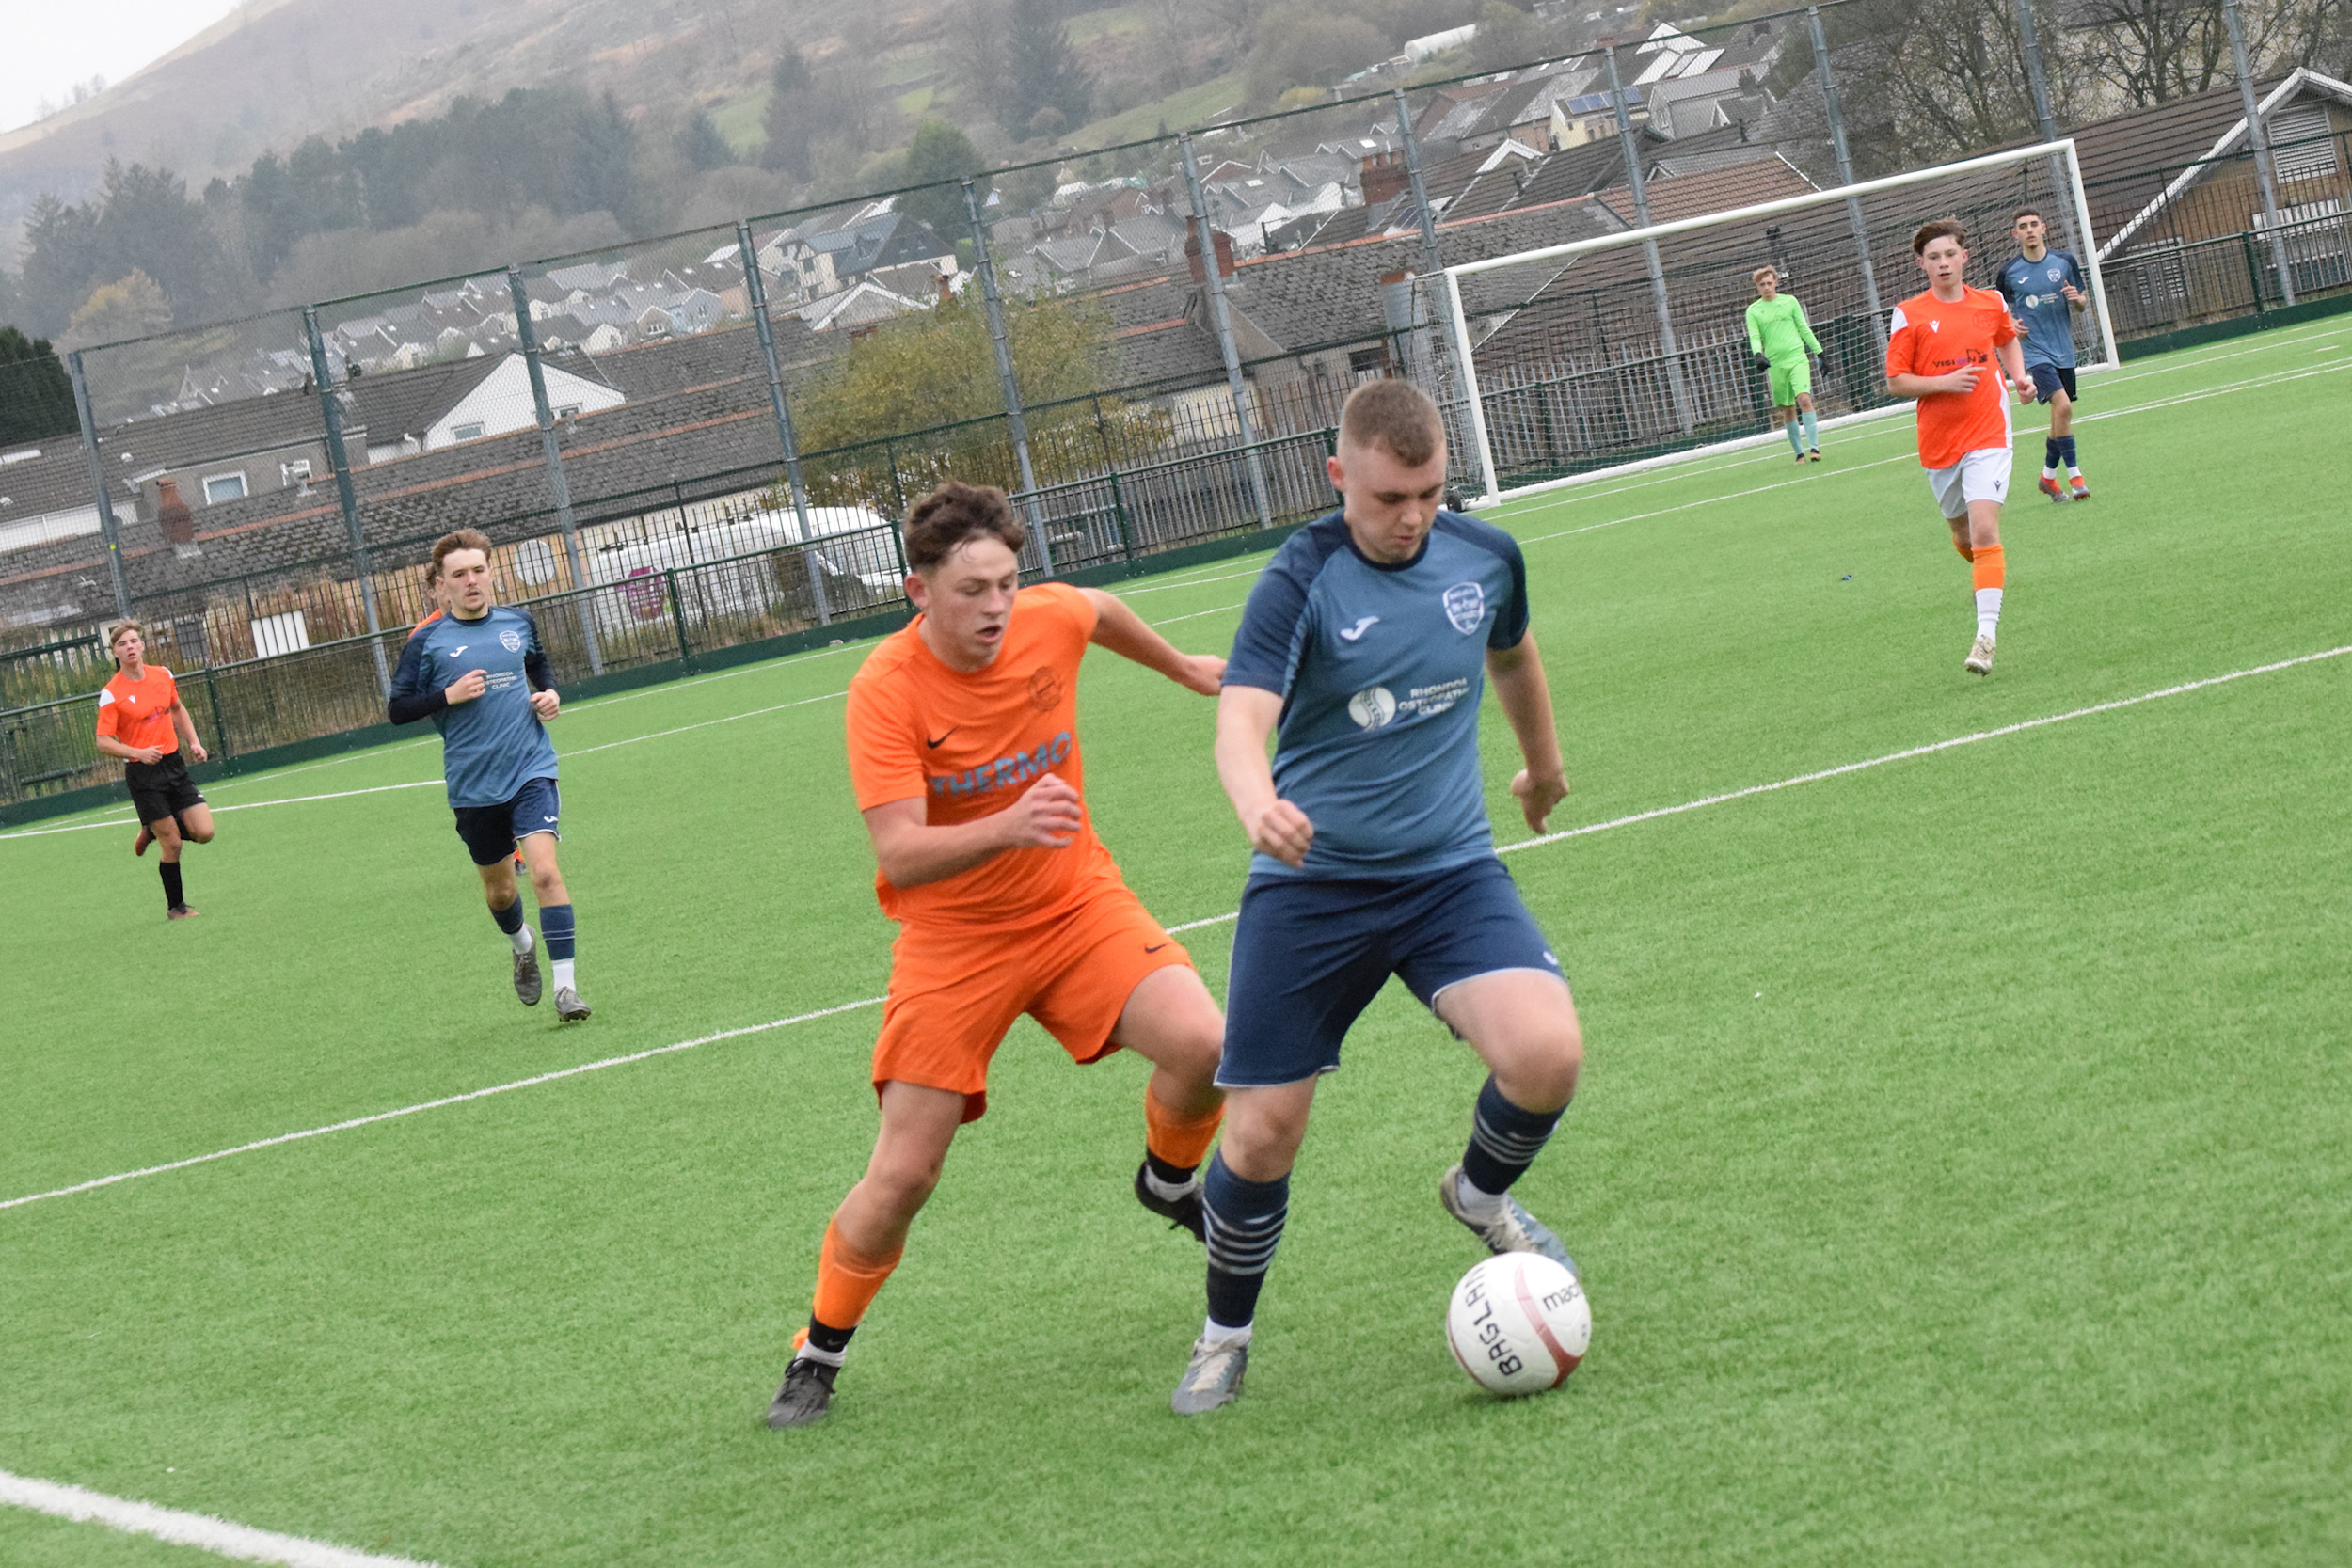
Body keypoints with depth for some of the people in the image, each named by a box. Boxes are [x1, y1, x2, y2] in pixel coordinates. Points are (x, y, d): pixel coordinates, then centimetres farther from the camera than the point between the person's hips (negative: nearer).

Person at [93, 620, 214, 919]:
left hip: (174, 764, 5)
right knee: (172, 844, -2)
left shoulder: (163, 675, 3)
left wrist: (194, 742, 9)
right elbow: (103, 741, -13)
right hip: (143, 774, -5)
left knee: (203, 832, -3)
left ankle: (152, 832, 25)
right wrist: (138, 753, -27)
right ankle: (175, 907, 18)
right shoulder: (111, 694, -13)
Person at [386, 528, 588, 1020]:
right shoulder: (427, 641, -4)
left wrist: (550, 694, 5)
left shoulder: (519, 623, 5)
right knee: (499, 888, 15)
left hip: (531, 770, 0)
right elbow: (398, 708, -2)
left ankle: (565, 987, -15)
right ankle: (523, 948, 48)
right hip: (474, 785, 0)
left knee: (545, 871, -18)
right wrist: (449, 695, -16)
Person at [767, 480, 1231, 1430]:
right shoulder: (885, 690, -23)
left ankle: (1169, 1182, 12)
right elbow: (900, 856, -31)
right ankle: (819, 1354, 18)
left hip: (1077, 903, 3)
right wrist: (1008, 828, -48)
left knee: (1201, 1045, -22)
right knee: (902, 1176, -6)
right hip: (953, 940, -3)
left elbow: (1099, 610, 16)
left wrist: (1183, 667, 32)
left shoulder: (1050, 621, -12)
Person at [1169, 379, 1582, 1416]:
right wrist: (1259, 807, -50)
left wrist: (1543, 762, 39)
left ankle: (1483, 1194, 12)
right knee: (1260, 1136, -1)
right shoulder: (1301, 581, -14)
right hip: (1310, 889, -2)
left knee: (1546, 1054, -22)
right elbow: (1241, 721, -28)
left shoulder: (1486, 557, -1)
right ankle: (1226, 1333, 26)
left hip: (1450, 872, 3)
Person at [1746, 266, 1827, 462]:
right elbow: (1754, 337, -1)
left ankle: (1814, 447, -21)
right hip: (1775, 365, 1)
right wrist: (1758, 354, -22)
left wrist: (1819, 352, 9)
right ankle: (1799, 453, 13)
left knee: (1804, 399, -18)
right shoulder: (1753, 311, 6)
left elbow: (1804, 329, 11)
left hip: (1797, 359, -1)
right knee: (1787, 410, 4)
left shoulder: (1789, 301, 7)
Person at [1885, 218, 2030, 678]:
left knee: (1984, 531, -17)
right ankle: (1988, 577, 49)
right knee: (1963, 537, 14)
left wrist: (2019, 376, 9)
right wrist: (1944, 382, -18)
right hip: (1938, 443, 1)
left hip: (1987, 435, -1)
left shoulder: (1991, 303, 4)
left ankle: (1987, 633, -20)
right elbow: (1895, 382, -4)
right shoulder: (1908, 316, -4)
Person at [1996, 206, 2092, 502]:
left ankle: (2049, 476, 29)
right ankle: (2074, 475, -14)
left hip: (2064, 352, 4)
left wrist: (2078, 298, -13)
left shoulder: (2065, 261, 2)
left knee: (2061, 417, 10)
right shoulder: (2009, 272, -4)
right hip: (2035, 352, -4)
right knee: (2062, 405, -22)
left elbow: (2084, 304, 10)